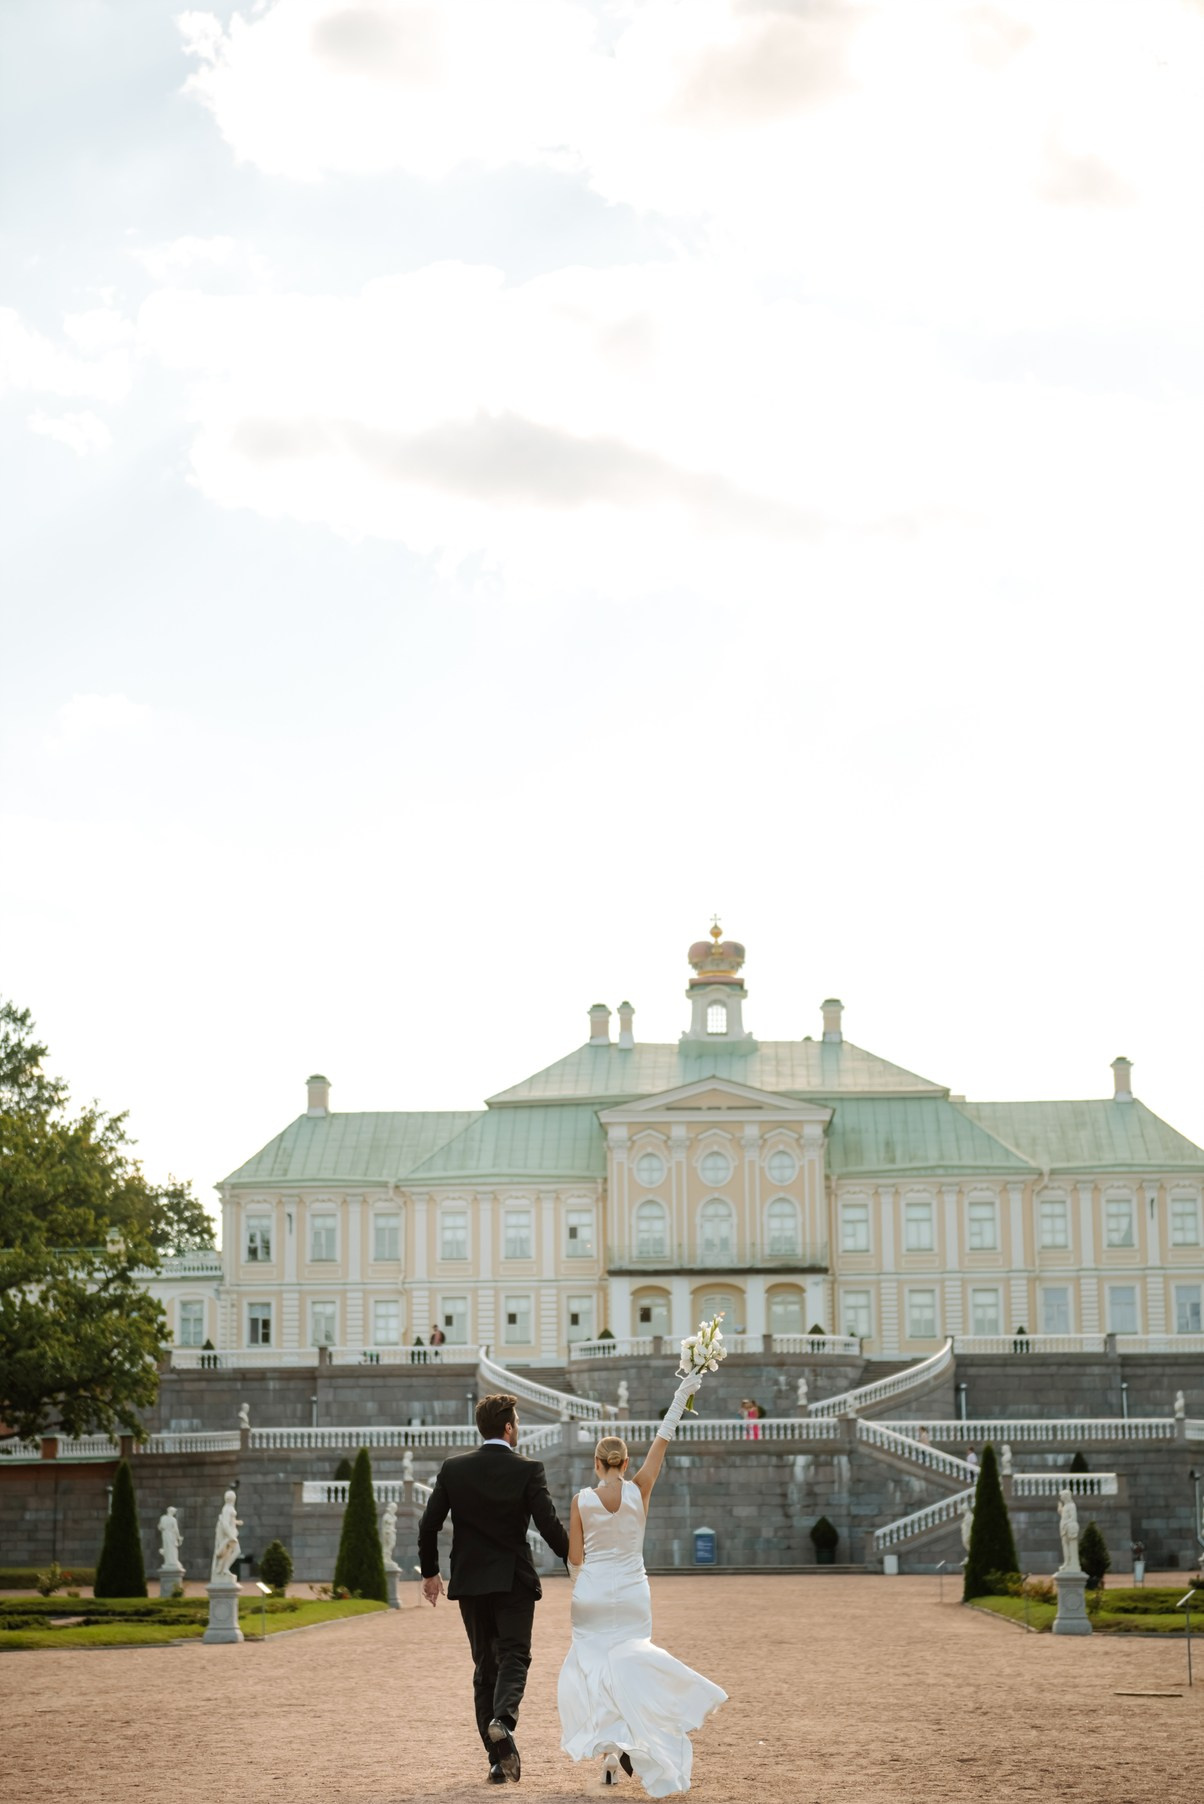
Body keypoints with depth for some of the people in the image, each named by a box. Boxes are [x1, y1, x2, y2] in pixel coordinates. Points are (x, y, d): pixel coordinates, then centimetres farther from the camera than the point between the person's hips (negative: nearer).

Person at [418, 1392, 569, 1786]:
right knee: (514, 1656, 1)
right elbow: (549, 1525, -11)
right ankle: (503, 1720, -29)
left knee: (485, 1665, 11)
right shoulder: (528, 1470, -7)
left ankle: (499, 1759, 9)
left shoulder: (453, 1469, 1)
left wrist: (430, 1572, 13)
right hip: (514, 1579, -3)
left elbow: (429, 1525, 1)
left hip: (470, 1581, 3)